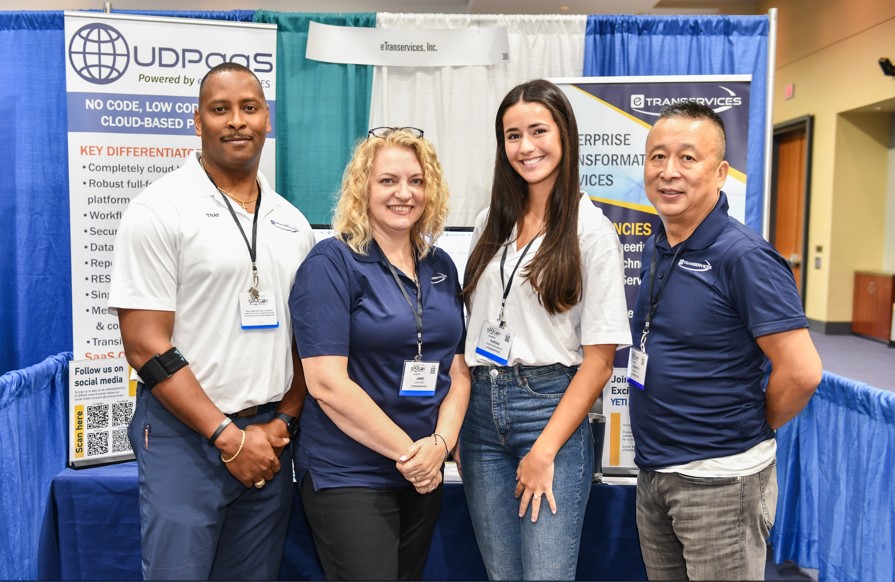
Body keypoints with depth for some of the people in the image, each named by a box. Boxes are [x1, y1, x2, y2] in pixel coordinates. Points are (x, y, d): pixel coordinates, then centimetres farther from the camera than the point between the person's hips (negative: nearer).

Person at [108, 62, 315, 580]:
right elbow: (146, 346, -12)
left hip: (268, 440, 5)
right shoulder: (160, 210, -7)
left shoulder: (291, 222, 8)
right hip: (185, 435, -4)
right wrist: (229, 438, -13)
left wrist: (283, 421, -2)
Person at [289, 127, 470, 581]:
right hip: (348, 477, -6)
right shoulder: (331, 263, -12)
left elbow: (458, 368, 8)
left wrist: (441, 442, -8)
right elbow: (326, 382, -18)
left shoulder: (440, 267, 7)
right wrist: (407, 451, -15)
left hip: (424, 473, 6)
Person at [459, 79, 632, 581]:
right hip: (482, 409, 5)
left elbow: (599, 360, -8)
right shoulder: (491, 223, 9)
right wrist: (458, 421, 5)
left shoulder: (592, 231, -6)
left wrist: (545, 451, -12)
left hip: (551, 407, -5)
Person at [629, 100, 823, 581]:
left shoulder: (742, 256, -19)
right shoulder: (655, 249, 5)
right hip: (653, 471, 8)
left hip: (718, 480, -7)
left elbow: (802, 372, -22)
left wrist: (753, 429, -5)